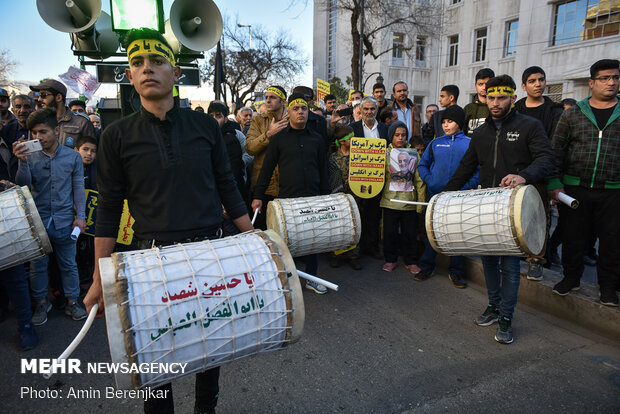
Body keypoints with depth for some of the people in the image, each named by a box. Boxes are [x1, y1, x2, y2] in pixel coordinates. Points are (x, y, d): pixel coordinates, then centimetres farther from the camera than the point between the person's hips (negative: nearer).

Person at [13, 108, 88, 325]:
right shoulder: (30, 156, 1)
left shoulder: (72, 156, 2)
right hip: (37, 220, 1)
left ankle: (72, 301, 23)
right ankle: (41, 303, 28)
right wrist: (22, 162, -22)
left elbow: (78, 187, 3)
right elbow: (23, 186, -7)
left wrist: (80, 215, -4)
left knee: (68, 264, 9)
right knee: (37, 265, 11)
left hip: (64, 221, -1)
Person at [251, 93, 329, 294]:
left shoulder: (317, 139, 11)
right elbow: (267, 168, 1)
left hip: (312, 198, 3)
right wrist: (258, 196, -4)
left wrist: (326, 196, 12)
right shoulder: (279, 138, 3)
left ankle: (311, 278, 23)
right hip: (287, 199, -2)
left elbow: (323, 170, 14)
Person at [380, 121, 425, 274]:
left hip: (409, 202, 1)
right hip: (390, 200, -1)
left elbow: (419, 180, 4)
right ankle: (390, 259, 24)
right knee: (390, 232, 7)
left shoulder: (414, 154, 5)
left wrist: (421, 201, 0)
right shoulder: (386, 153, 3)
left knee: (410, 233, 8)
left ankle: (411, 261, 24)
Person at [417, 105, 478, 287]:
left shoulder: (470, 144, 2)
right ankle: (426, 267, 21)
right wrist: (429, 180, -3)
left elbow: (478, 170, -2)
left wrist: (467, 187, -15)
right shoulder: (435, 143, 8)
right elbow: (423, 165, 13)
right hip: (435, 195, 1)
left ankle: (455, 272, 19)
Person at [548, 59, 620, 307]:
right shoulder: (573, 114, 5)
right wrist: (554, 183, -4)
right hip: (574, 189, 0)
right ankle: (571, 277, 26)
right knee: (573, 235, 8)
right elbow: (557, 150, 4)